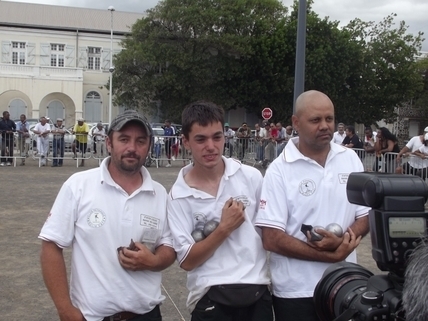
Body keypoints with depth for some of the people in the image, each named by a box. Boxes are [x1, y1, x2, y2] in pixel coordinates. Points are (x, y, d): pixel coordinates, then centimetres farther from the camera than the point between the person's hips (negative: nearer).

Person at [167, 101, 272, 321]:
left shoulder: (251, 177, -2)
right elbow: (187, 260, -9)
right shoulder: (179, 195, -7)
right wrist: (224, 228, -16)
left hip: (258, 292, 3)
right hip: (211, 298, -2)